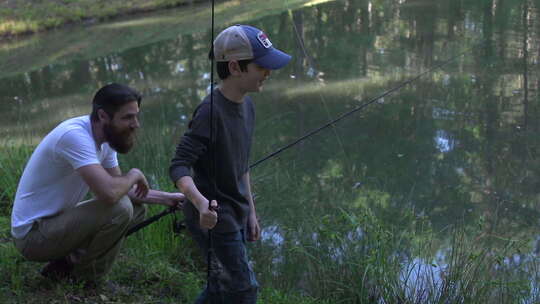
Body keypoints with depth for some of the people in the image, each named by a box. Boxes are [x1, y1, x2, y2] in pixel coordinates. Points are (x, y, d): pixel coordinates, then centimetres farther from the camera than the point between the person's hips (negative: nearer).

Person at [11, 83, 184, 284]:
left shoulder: (105, 136, 2)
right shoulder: (75, 135, -27)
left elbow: (121, 188, 12)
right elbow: (109, 193, -38)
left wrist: (166, 198, 2)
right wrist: (134, 175, -17)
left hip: (59, 218, 10)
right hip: (32, 233, -10)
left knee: (137, 208, 9)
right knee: (120, 208, -26)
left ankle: (65, 264, 9)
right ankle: (87, 280, -4)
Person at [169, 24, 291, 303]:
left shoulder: (246, 105, 4)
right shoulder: (210, 111, -23)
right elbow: (178, 167, -26)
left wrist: (250, 212, 17)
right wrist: (201, 202, -43)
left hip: (236, 217, 9)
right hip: (214, 218, -8)